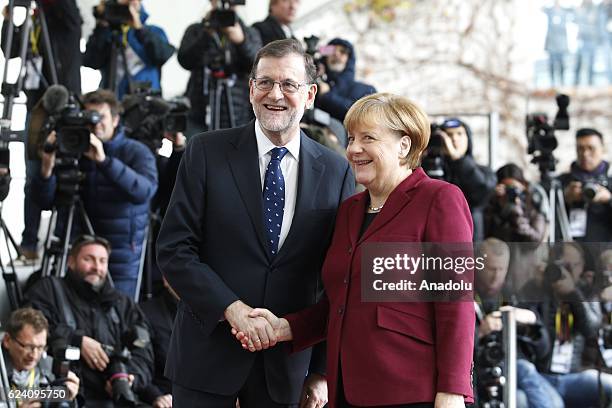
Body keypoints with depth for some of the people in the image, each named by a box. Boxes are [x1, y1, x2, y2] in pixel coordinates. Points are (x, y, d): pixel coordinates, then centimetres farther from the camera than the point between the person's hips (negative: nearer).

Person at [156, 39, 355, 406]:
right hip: (208, 355, -1)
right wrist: (230, 307, -17)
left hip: (286, 364, 1)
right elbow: (173, 249, -6)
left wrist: (323, 369, 3)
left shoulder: (336, 171, 2)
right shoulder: (206, 152, -2)